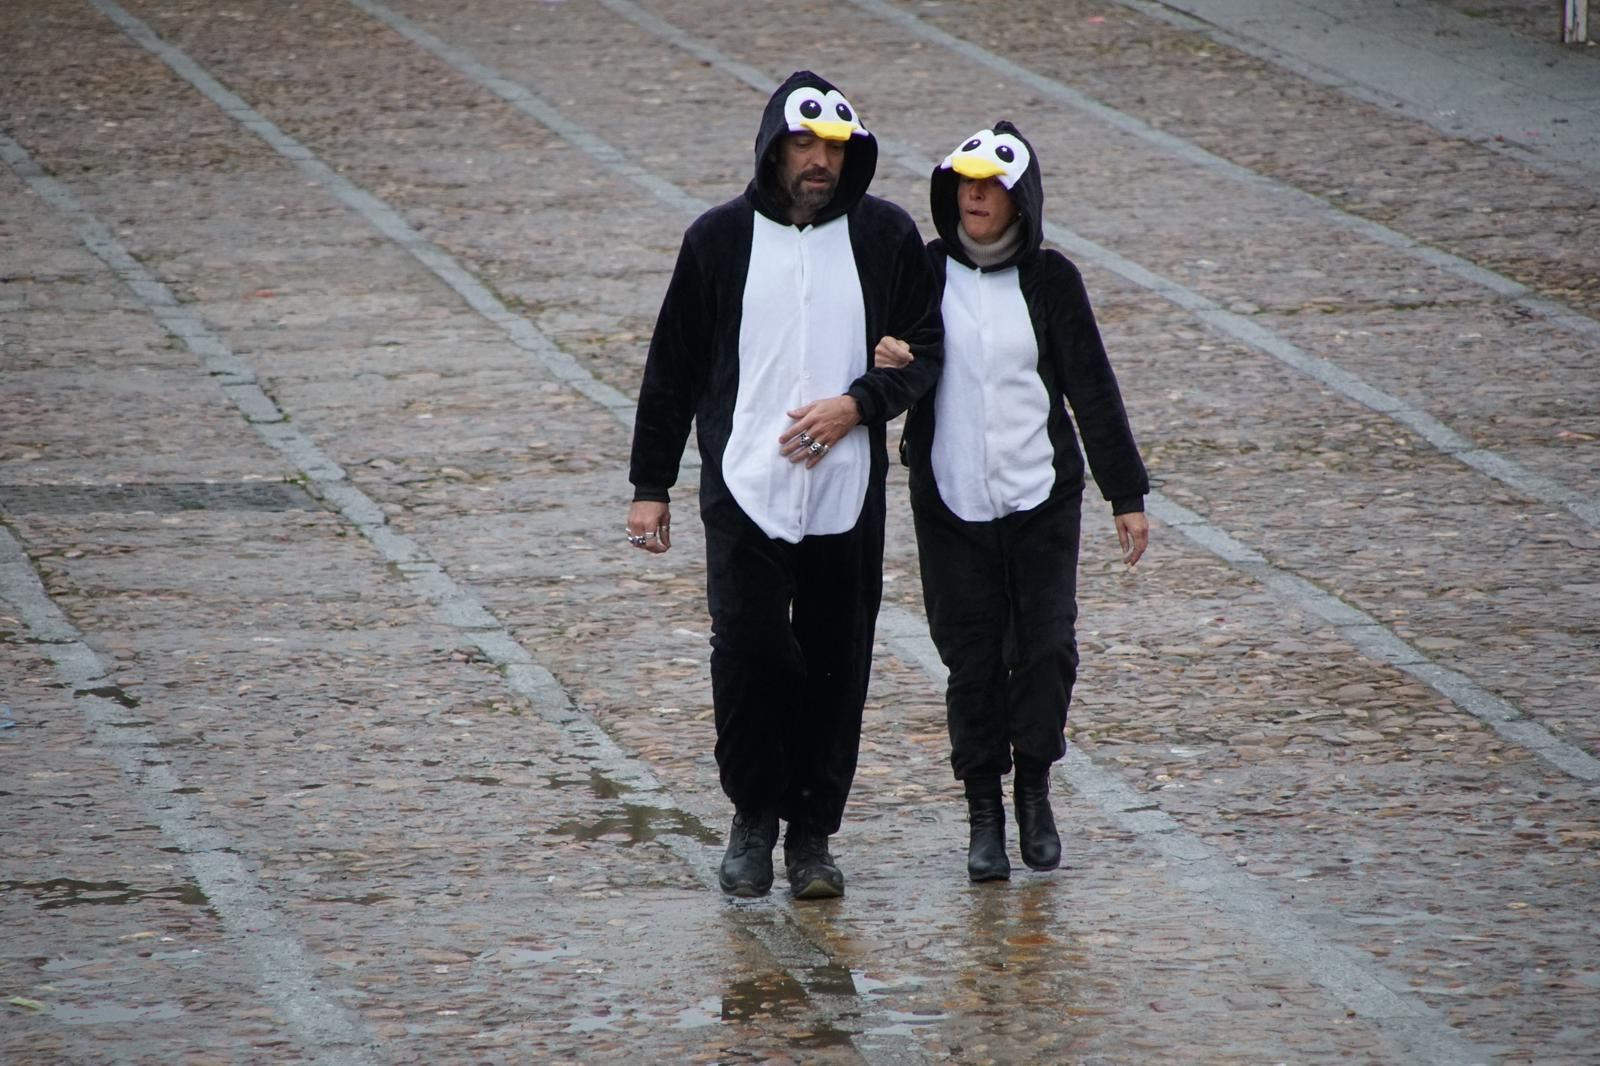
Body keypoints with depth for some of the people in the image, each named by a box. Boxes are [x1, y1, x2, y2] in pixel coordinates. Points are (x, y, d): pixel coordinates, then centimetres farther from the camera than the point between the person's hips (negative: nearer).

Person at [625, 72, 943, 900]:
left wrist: (855, 406, -12)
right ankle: (753, 817, 9)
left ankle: (813, 832, 15)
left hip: (847, 497, 1)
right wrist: (649, 485, 5)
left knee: (835, 669, 3)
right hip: (744, 490, -1)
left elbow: (922, 349, 7)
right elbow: (672, 371, 8)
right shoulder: (720, 239, 3)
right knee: (750, 655, -10)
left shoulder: (885, 236, 4)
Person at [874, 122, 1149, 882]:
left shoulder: (1049, 280, 2)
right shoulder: (923, 274, 2)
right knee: (972, 660, 0)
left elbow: (1092, 389, 5)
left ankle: (1034, 790, 15)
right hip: (951, 504, 0)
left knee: (1045, 649, -5)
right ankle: (984, 815, 9)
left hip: (1041, 500, 0)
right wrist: (883, 363, -18)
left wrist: (1127, 495, 4)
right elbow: (890, 368, 8)